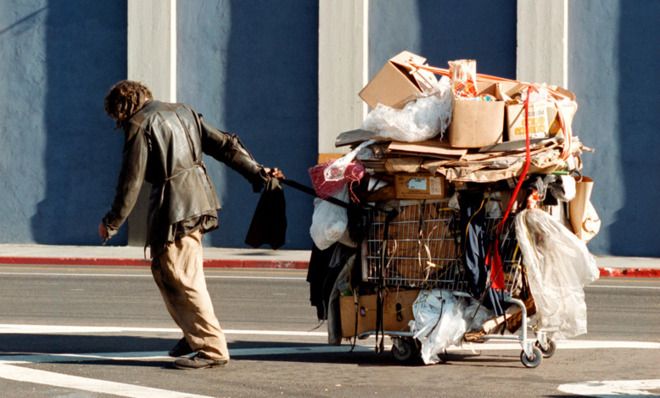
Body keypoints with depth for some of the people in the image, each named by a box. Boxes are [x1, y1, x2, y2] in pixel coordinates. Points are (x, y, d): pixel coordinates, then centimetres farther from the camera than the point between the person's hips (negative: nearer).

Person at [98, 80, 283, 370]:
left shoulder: (140, 126, -7)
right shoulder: (182, 112, 16)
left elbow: (131, 181, -8)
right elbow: (224, 145, 13)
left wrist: (112, 223, 0)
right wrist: (256, 171, 14)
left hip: (173, 208, -9)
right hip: (199, 200, 9)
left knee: (183, 279, -6)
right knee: (163, 271, 19)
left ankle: (212, 348, -7)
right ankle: (195, 334, 23)